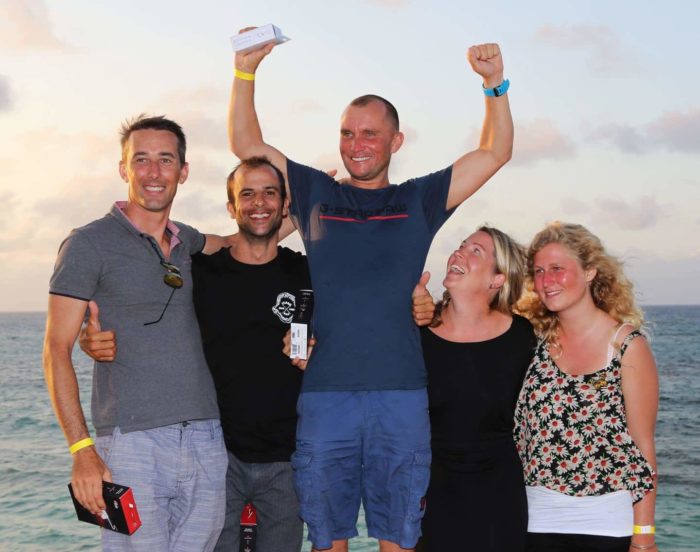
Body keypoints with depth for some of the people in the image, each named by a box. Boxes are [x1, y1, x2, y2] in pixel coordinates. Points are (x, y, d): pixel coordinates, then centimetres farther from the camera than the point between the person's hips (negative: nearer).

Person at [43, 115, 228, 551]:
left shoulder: (186, 242, 14)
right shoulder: (90, 244, -2)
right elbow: (57, 351, -5)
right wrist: (82, 450, -14)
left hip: (207, 443, 5)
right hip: (132, 446, -5)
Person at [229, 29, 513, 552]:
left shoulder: (419, 200, 11)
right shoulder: (316, 194, 12)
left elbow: (496, 153, 10)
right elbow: (247, 145, 13)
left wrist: (495, 83, -2)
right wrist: (247, 70, 3)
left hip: (401, 396, 0)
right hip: (324, 395, 1)